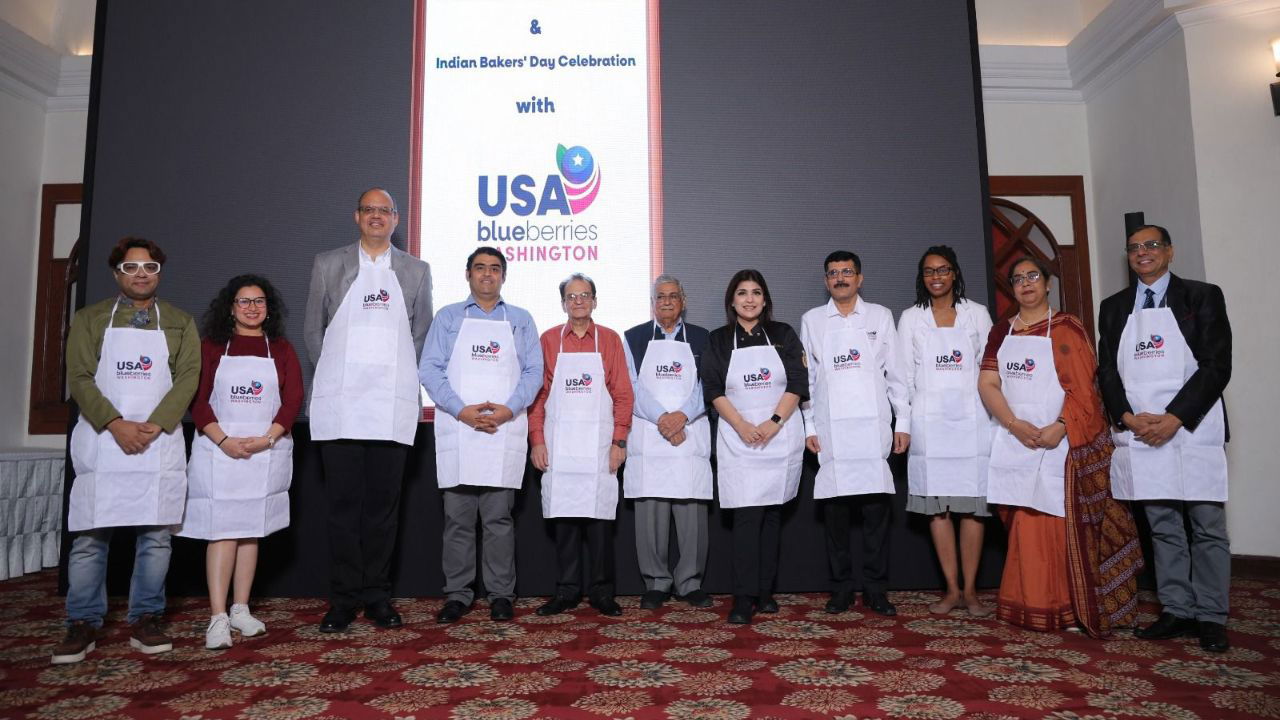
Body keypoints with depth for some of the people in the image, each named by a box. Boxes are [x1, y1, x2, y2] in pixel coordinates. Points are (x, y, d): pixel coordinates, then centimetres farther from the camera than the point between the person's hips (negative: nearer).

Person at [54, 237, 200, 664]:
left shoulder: (180, 323, 11)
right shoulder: (90, 319, 10)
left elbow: (188, 378, 1)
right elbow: (80, 378, 0)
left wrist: (154, 426, -12)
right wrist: (116, 425, -15)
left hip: (160, 443, 1)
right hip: (101, 441, 0)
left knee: (156, 535, 1)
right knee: (89, 537, 1)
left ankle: (146, 622, 11)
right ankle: (83, 626, 11)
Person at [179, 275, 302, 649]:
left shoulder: (281, 350, 9)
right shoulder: (211, 347, 6)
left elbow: (293, 399, 1)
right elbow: (197, 399, -1)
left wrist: (267, 439, -12)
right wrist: (223, 440, -13)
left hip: (267, 452, 2)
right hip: (218, 451, -1)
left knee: (251, 531, 8)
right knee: (222, 531, -5)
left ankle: (241, 610, 17)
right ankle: (218, 618, -2)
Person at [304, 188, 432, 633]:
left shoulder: (416, 271, 11)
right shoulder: (328, 265, 9)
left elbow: (421, 335, 13)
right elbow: (313, 331, 10)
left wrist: (399, 381, 8)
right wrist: (335, 379, 6)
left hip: (393, 406, 1)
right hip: (339, 405, 0)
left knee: (383, 504, 5)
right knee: (343, 503, 2)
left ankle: (377, 596, 15)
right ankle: (344, 599, 12)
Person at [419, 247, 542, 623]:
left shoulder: (521, 320, 14)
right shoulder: (448, 317, 12)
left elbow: (533, 372, 6)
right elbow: (429, 369, 2)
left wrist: (509, 409, -11)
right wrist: (462, 410, -11)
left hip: (505, 430, 0)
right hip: (457, 428, 0)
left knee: (499, 518, 2)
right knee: (457, 518, 3)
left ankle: (501, 594, 11)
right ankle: (457, 595, 13)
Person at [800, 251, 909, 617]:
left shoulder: (880, 316, 10)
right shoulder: (812, 320, 10)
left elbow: (895, 373, 9)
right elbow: (806, 377, 9)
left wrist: (903, 421, 4)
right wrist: (808, 426, 3)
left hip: (872, 429, 0)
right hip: (831, 432, 0)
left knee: (877, 510, 0)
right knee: (835, 510, 3)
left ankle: (875, 590, 11)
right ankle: (841, 588, 14)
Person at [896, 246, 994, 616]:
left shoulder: (977, 313, 7)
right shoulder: (911, 318, 7)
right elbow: (904, 373, 7)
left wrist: (993, 416, 1)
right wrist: (908, 422, 2)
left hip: (971, 420, 0)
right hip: (929, 423, 0)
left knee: (972, 506, -1)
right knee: (937, 507, 1)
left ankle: (970, 590, 9)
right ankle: (952, 589, 11)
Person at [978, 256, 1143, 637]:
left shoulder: (1066, 328, 1)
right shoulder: (1001, 331, 12)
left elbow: (1083, 387, -6)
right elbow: (987, 383, 4)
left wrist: (1059, 427, -19)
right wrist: (1014, 424, -11)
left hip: (1061, 443, -3)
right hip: (1016, 442, 3)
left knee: (1065, 526, -1)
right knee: (1027, 527, 5)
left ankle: (1070, 609, 9)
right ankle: (1033, 607, 13)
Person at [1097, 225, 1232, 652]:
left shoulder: (1203, 297, 3)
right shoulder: (1113, 308, 13)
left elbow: (1216, 366, -5)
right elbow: (1107, 371, 9)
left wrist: (1174, 419, -15)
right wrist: (1129, 418, -8)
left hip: (1193, 432, -3)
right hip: (1140, 436, 3)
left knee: (1208, 528, 3)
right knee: (1163, 529, 9)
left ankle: (1211, 617, 13)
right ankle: (1177, 611, 17)